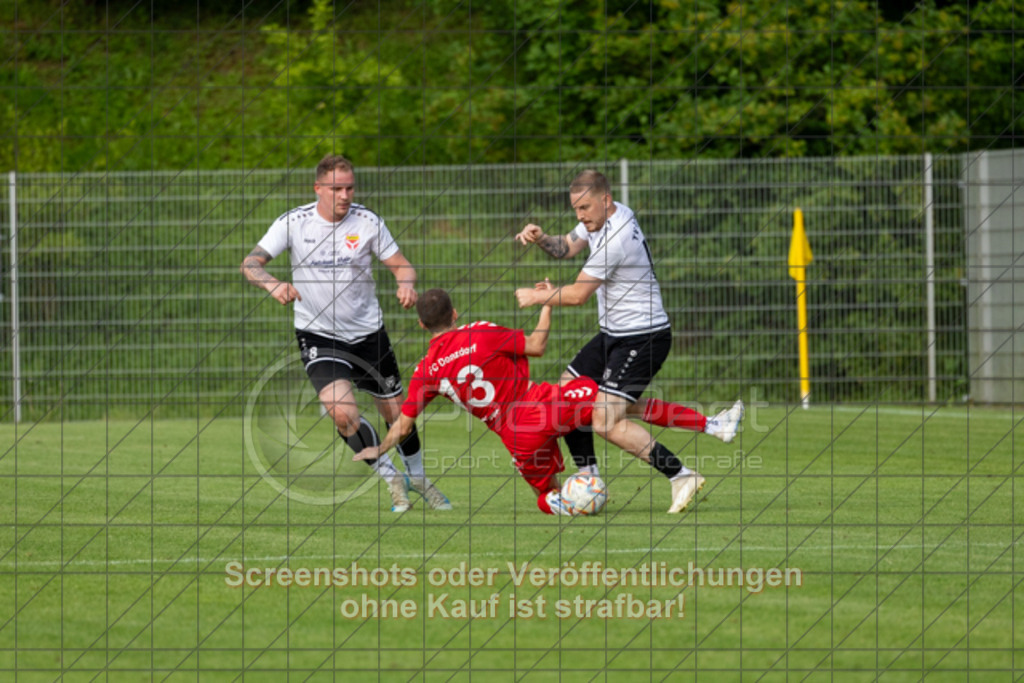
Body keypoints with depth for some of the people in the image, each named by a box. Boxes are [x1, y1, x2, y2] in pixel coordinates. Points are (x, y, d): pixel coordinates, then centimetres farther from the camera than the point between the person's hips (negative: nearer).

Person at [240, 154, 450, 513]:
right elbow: (250, 263, -12)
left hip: (368, 331, 2)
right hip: (318, 334, -2)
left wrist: (406, 284, -26)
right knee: (341, 410, -22)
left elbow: (401, 264, -1)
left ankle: (417, 477, 37)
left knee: (397, 412, 9)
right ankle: (390, 477, -2)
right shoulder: (294, 223, -10)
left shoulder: (368, 222, -7)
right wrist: (274, 285, -34)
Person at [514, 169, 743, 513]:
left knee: (605, 421, -19)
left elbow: (578, 294, -17)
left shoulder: (615, 239, -25)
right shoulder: (605, 216, 5)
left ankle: (682, 477, -13)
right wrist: (540, 239, -2)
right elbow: (567, 246, 19)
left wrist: (536, 297, -3)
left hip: (643, 338, -10)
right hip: (614, 334, 10)